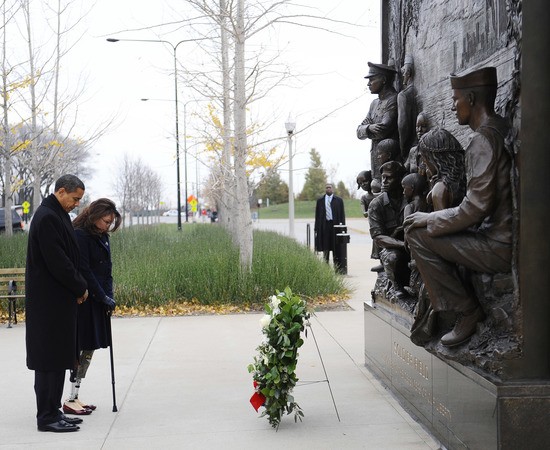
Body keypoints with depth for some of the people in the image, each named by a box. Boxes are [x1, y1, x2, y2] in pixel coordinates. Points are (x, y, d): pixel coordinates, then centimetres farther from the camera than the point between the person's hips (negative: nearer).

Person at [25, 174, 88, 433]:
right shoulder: (47, 218, -17)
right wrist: (80, 287, -10)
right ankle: (47, 417, 2)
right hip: (49, 302, -10)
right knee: (50, 358, -4)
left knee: (58, 357, 13)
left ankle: (52, 411, 21)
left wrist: (77, 287, 10)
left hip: (58, 300, 10)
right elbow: (57, 261, -21)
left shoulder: (56, 215, 15)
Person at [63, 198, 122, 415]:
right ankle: (70, 400, 1)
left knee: (89, 349, 10)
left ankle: (75, 396, 16)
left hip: (97, 301, 9)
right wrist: (103, 297, -14)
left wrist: (108, 295, 3)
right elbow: (83, 271, -17)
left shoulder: (102, 237, 13)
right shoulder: (80, 236, -14)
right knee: (80, 348, -6)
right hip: (82, 301, -9)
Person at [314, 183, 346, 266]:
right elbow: (317, 215, 10)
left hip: (335, 225, -1)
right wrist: (316, 227, 3)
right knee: (325, 247, 2)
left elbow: (342, 214, 5)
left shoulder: (338, 200, 7)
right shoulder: (320, 201, 10)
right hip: (324, 226, 1)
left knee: (336, 247, 0)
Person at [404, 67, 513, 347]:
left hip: (498, 247, -10)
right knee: (427, 228, 19)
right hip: (506, 239, 10)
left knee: (418, 235, -7)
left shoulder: (483, 140, -18)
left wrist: (430, 219, -8)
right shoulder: (501, 130, 14)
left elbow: (476, 207, -23)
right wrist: (434, 219, 17)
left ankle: (466, 311, -2)